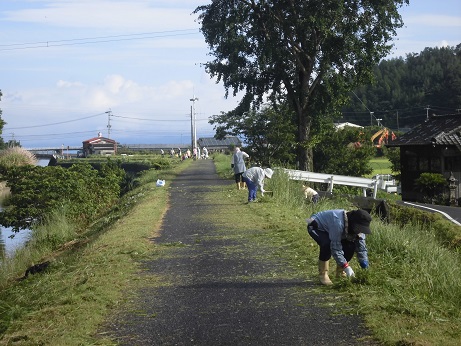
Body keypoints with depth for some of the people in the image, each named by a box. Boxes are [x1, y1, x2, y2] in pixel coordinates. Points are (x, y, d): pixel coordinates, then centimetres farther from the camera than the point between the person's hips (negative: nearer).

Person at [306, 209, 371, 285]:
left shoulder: (357, 228, -16)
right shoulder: (338, 223, -41)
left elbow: (361, 246, -8)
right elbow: (335, 247, -37)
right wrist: (346, 266, -34)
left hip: (328, 228, 8)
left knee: (350, 245, -8)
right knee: (327, 244, -35)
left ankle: (340, 272, 12)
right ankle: (322, 274, -17)